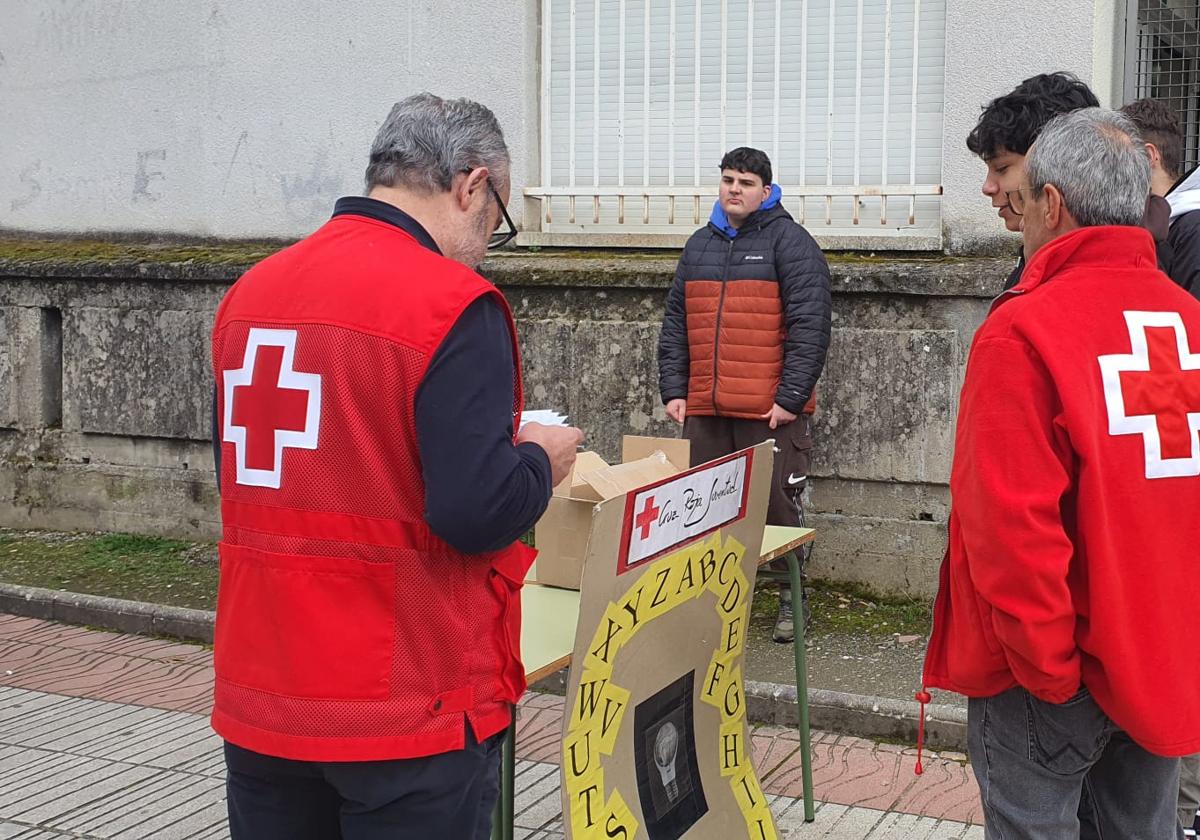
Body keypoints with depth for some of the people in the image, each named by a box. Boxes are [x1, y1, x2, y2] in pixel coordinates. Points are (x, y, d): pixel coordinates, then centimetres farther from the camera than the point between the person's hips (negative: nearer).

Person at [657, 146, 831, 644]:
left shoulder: (789, 242, -2)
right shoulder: (700, 245, 16)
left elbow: (809, 326, -9)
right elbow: (676, 325, 18)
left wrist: (791, 398, -15)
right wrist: (673, 391, 9)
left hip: (772, 412, -5)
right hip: (704, 411, 5)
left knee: (779, 508, 2)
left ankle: (791, 600, 16)